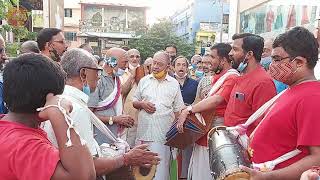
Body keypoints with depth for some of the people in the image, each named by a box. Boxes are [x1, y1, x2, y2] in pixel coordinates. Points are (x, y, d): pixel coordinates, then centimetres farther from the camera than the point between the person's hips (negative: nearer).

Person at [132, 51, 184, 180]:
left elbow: (178, 110, 7)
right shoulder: (144, 81, 10)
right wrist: (142, 104, -6)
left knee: (160, 168, -1)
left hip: (163, 135, -2)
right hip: (143, 132, 2)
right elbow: (134, 102, 15)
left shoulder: (174, 84, 5)